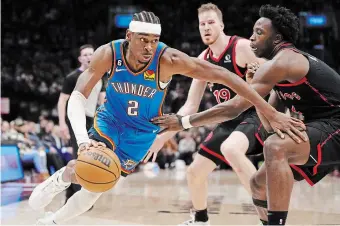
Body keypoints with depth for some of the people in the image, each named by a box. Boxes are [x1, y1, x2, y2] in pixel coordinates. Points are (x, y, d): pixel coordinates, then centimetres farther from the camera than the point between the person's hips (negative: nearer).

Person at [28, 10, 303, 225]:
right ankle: (58, 180, 19)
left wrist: (269, 112, -39)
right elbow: (78, 97, -29)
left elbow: (224, 75, -35)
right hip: (110, 119, 0)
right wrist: (83, 138, -48)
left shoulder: (168, 59, -33)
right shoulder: (108, 54, -28)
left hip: (142, 131, 0)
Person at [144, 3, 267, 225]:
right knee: (194, 172, 10)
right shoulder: (203, 60, 5)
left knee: (230, 149, -39)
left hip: (255, 114, -8)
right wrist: (163, 136, 4)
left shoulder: (242, 47, -16)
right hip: (229, 120, 8)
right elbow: (190, 106, 9)